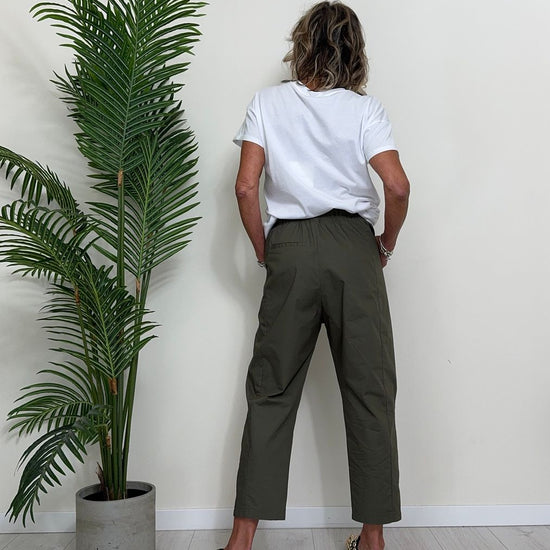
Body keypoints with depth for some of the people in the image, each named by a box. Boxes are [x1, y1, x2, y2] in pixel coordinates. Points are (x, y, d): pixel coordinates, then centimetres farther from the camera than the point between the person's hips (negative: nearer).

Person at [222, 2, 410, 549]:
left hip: (289, 247, 1)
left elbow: (245, 187, -2)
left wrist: (264, 250, 9)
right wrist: (387, 242, 7)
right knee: (369, 389, 8)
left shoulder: (268, 101, 6)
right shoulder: (364, 108, 3)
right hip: (353, 247, 0)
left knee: (272, 388, 8)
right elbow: (397, 186, -9)